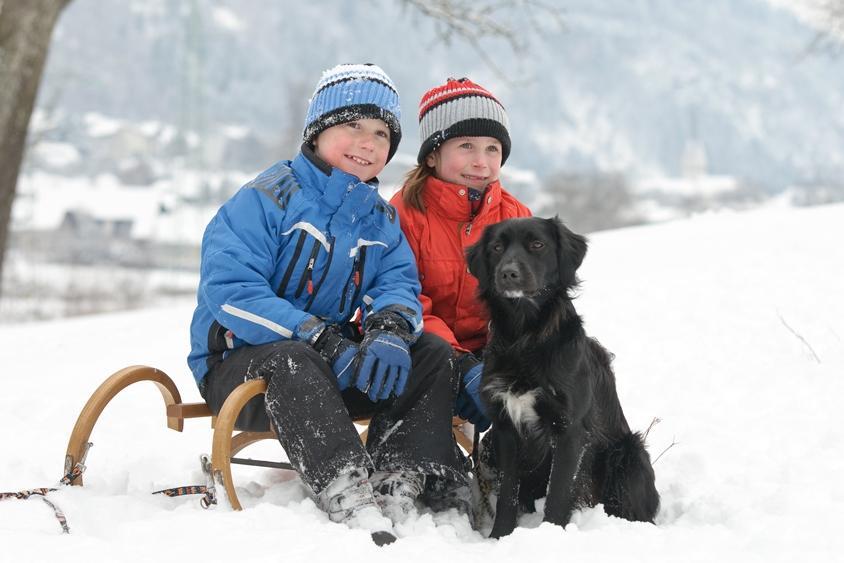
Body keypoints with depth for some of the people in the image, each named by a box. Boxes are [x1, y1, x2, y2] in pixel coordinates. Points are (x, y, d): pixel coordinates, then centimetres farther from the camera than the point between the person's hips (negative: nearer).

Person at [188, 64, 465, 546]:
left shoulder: (382, 220, 10)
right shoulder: (266, 198, -11)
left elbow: (398, 283, -2)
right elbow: (229, 291, -22)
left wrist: (389, 330, -28)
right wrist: (322, 340, -30)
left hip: (332, 361, 6)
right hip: (239, 362, -6)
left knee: (433, 354, -12)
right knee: (292, 361, -39)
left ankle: (398, 488, -27)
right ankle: (353, 504, -50)